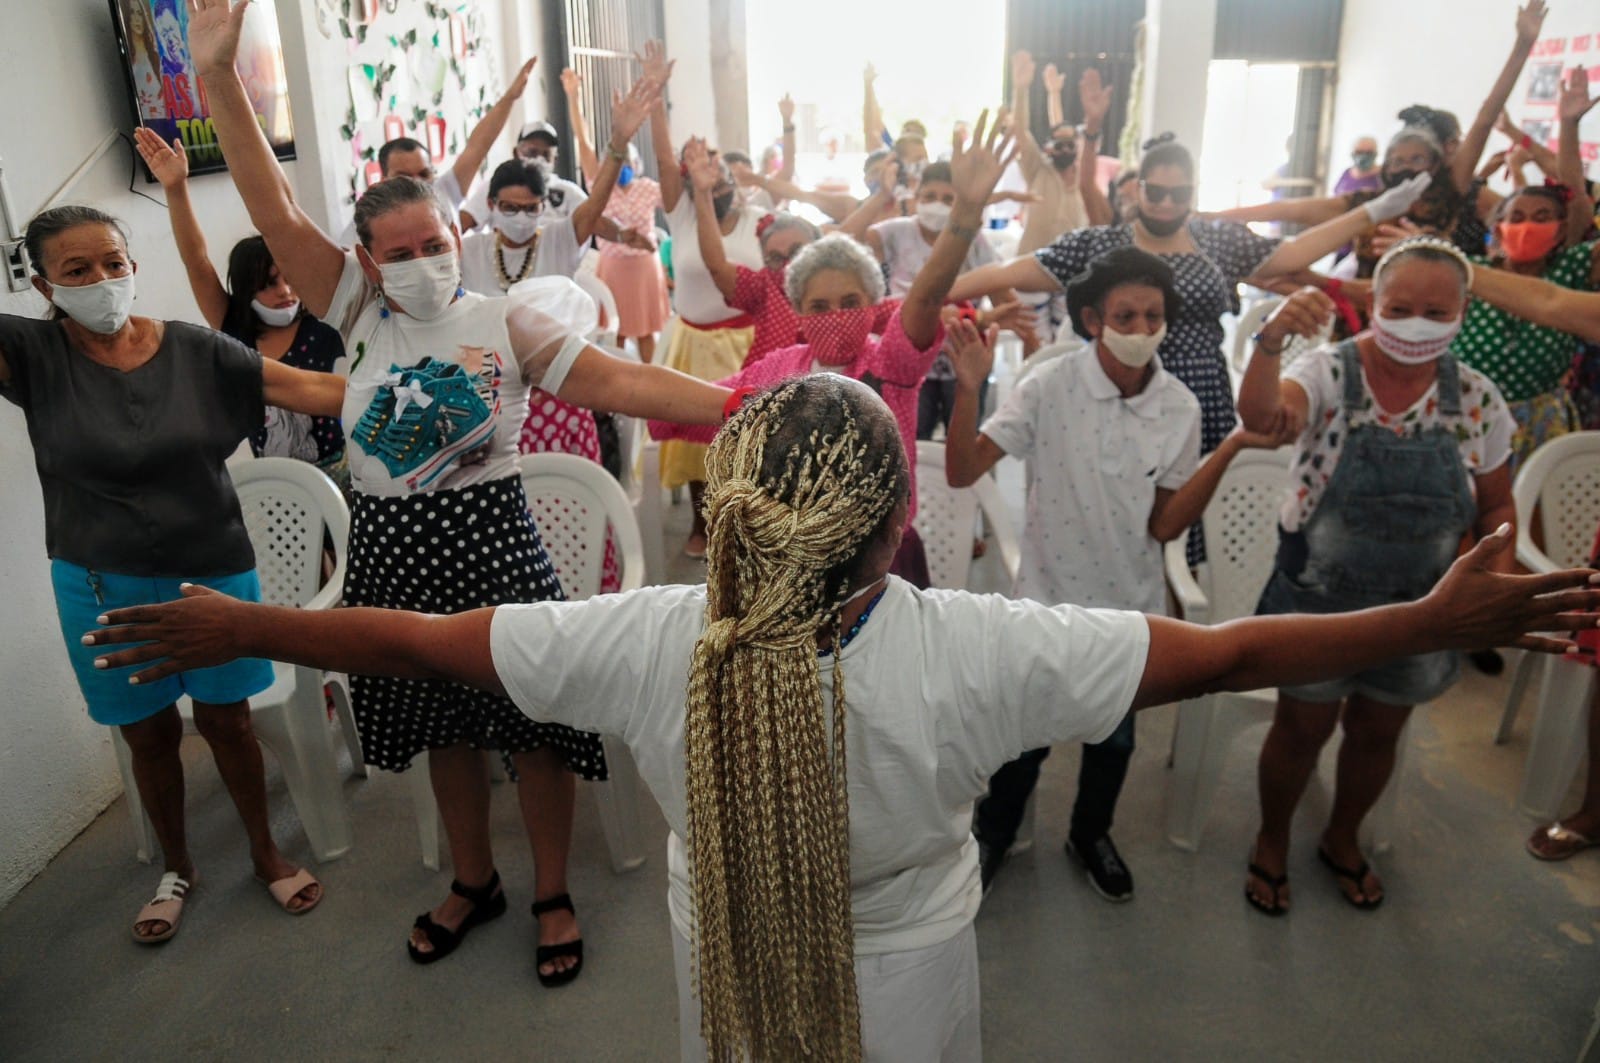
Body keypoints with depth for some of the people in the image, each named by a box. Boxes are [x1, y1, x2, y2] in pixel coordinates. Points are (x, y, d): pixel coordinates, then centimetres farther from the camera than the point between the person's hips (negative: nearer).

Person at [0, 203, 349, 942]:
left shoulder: (197, 350, -8)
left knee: (226, 719, 13)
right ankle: (175, 868, 39)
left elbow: (314, 391, -11)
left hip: (213, 572, -1)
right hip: (102, 587, 1)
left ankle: (266, 853, 34)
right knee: (149, 733, 16)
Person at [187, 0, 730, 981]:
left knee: (535, 723, 6)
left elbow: (620, 383, -16)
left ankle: (554, 893, 29)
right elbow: (279, 215, -4)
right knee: (443, 723, 19)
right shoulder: (363, 314, 4)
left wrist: (740, 404, -28)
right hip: (391, 546, 4)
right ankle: (474, 881, 41)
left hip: (490, 541, -4)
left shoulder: (507, 325, -7)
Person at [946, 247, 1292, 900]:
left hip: (1129, 603, 3)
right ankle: (993, 832, 42)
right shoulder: (1051, 387, -18)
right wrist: (968, 389, -36)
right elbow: (961, 473, -21)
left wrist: (1231, 449, -19)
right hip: (1048, 596, -3)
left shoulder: (1179, 409, -9)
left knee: (1115, 736, 22)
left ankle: (1091, 834, 50)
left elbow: (1166, 526, -10)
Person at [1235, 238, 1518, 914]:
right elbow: (1260, 416, -39)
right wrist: (1271, 339, -57)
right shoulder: (1329, 373, -17)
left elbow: (1495, 507, 6)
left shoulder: (1476, 399, -6)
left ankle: (1343, 840, 48)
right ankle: (1271, 843, 39)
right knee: (1301, 730, 13)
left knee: (1377, 734, 21)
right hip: (1318, 599, -3)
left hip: (1416, 607, 4)